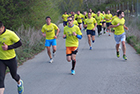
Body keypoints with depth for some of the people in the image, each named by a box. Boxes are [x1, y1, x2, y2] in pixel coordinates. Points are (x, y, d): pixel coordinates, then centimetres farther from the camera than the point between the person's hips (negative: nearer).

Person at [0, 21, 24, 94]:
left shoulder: (10, 34, -19)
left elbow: (19, 43, -13)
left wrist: (8, 47, -25)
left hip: (11, 59, -2)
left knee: (14, 75, 18)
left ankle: (19, 83, 53)